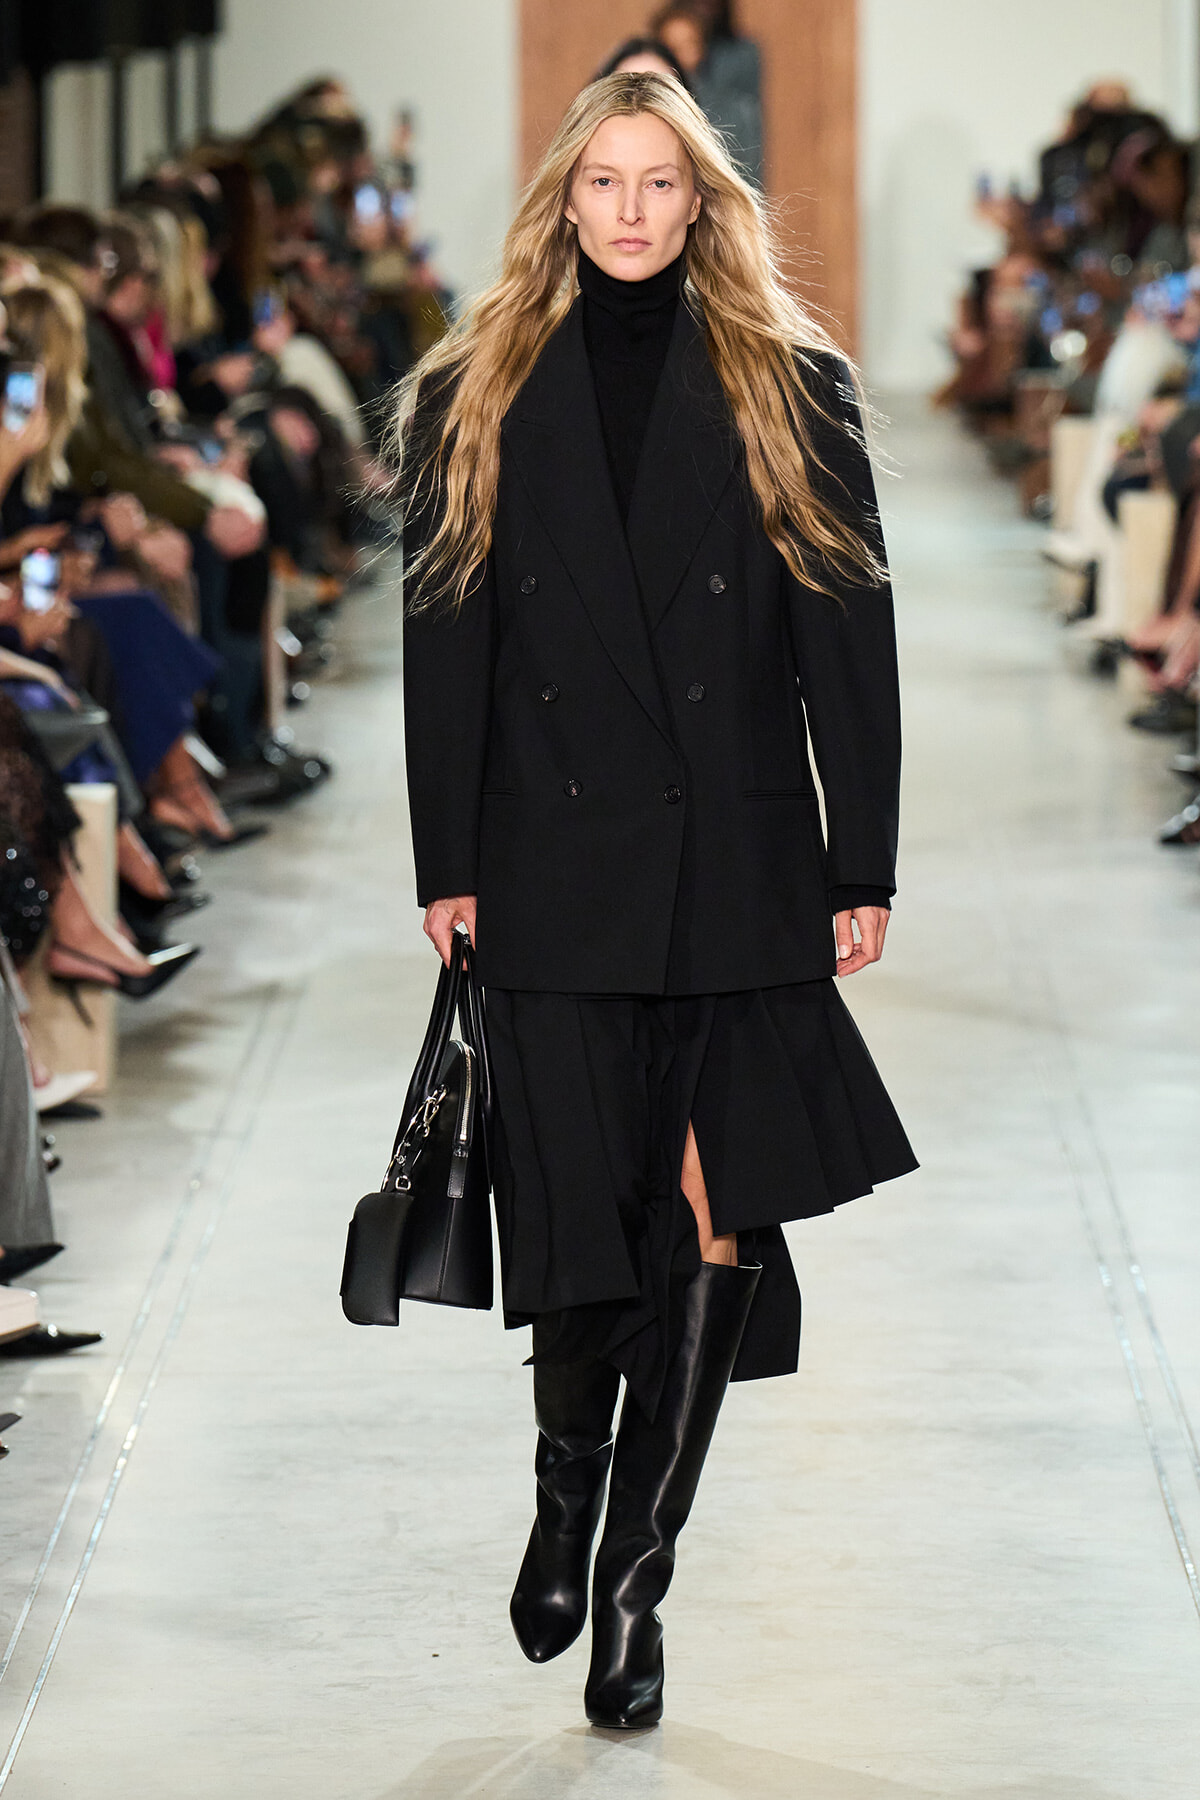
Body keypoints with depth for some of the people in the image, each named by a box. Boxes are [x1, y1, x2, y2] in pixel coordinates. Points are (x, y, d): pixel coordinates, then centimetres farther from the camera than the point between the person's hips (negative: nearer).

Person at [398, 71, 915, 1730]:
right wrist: (447, 866, 1)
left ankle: (633, 1582, 6)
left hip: (742, 864, 0)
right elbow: (444, 642, 6)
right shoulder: (474, 399, 8)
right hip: (557, 871, 0)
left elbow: (850, 639, 4)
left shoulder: (792, 389, 6)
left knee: (717, 1219, -4)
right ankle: (568, 1485, 29)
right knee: (578, 1211, -1)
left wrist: (864, 867, -1)